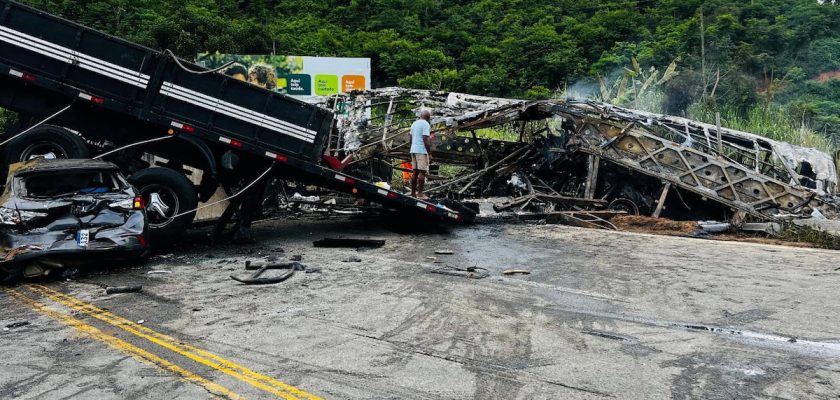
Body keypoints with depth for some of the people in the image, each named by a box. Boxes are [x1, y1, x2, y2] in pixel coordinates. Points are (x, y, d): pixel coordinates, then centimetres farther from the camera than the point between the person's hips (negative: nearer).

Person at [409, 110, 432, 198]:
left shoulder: (414, 124, 16)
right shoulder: (426, 124, -9)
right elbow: (425, 140, -16)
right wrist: (430, 154, -15)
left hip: (413, 150, 8)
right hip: (422, 151, -8)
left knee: (415, 172, 10)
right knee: (422, 172, -6)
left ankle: (413, 193, 11)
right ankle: (420, 194, -7)